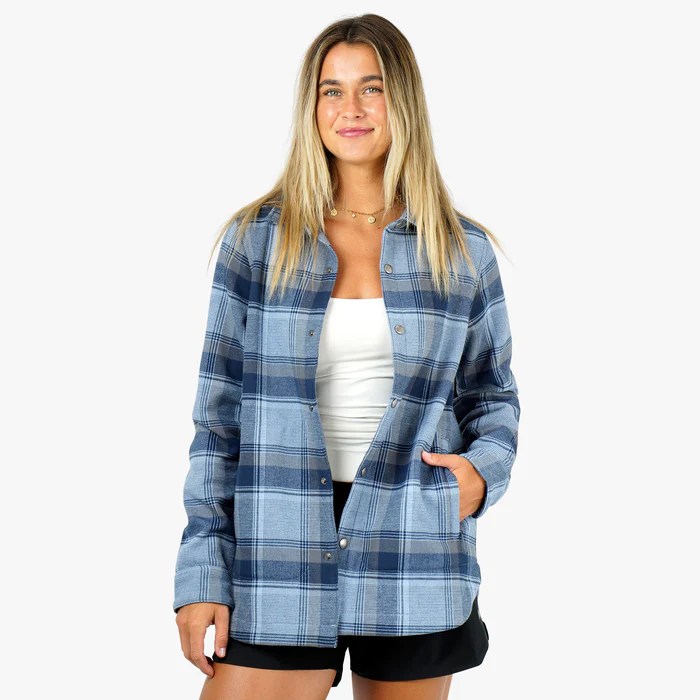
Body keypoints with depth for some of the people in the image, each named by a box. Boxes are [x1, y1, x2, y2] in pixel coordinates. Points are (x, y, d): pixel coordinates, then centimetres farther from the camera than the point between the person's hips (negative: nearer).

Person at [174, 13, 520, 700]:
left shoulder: (463, 251, 6)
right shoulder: (256, 240, 4)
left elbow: (493, 397, 16)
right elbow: (219, 413, 3)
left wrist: (483, 468, -6)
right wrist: (202, 573, -2)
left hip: (415, 550, 1)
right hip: (280, 554, -1)